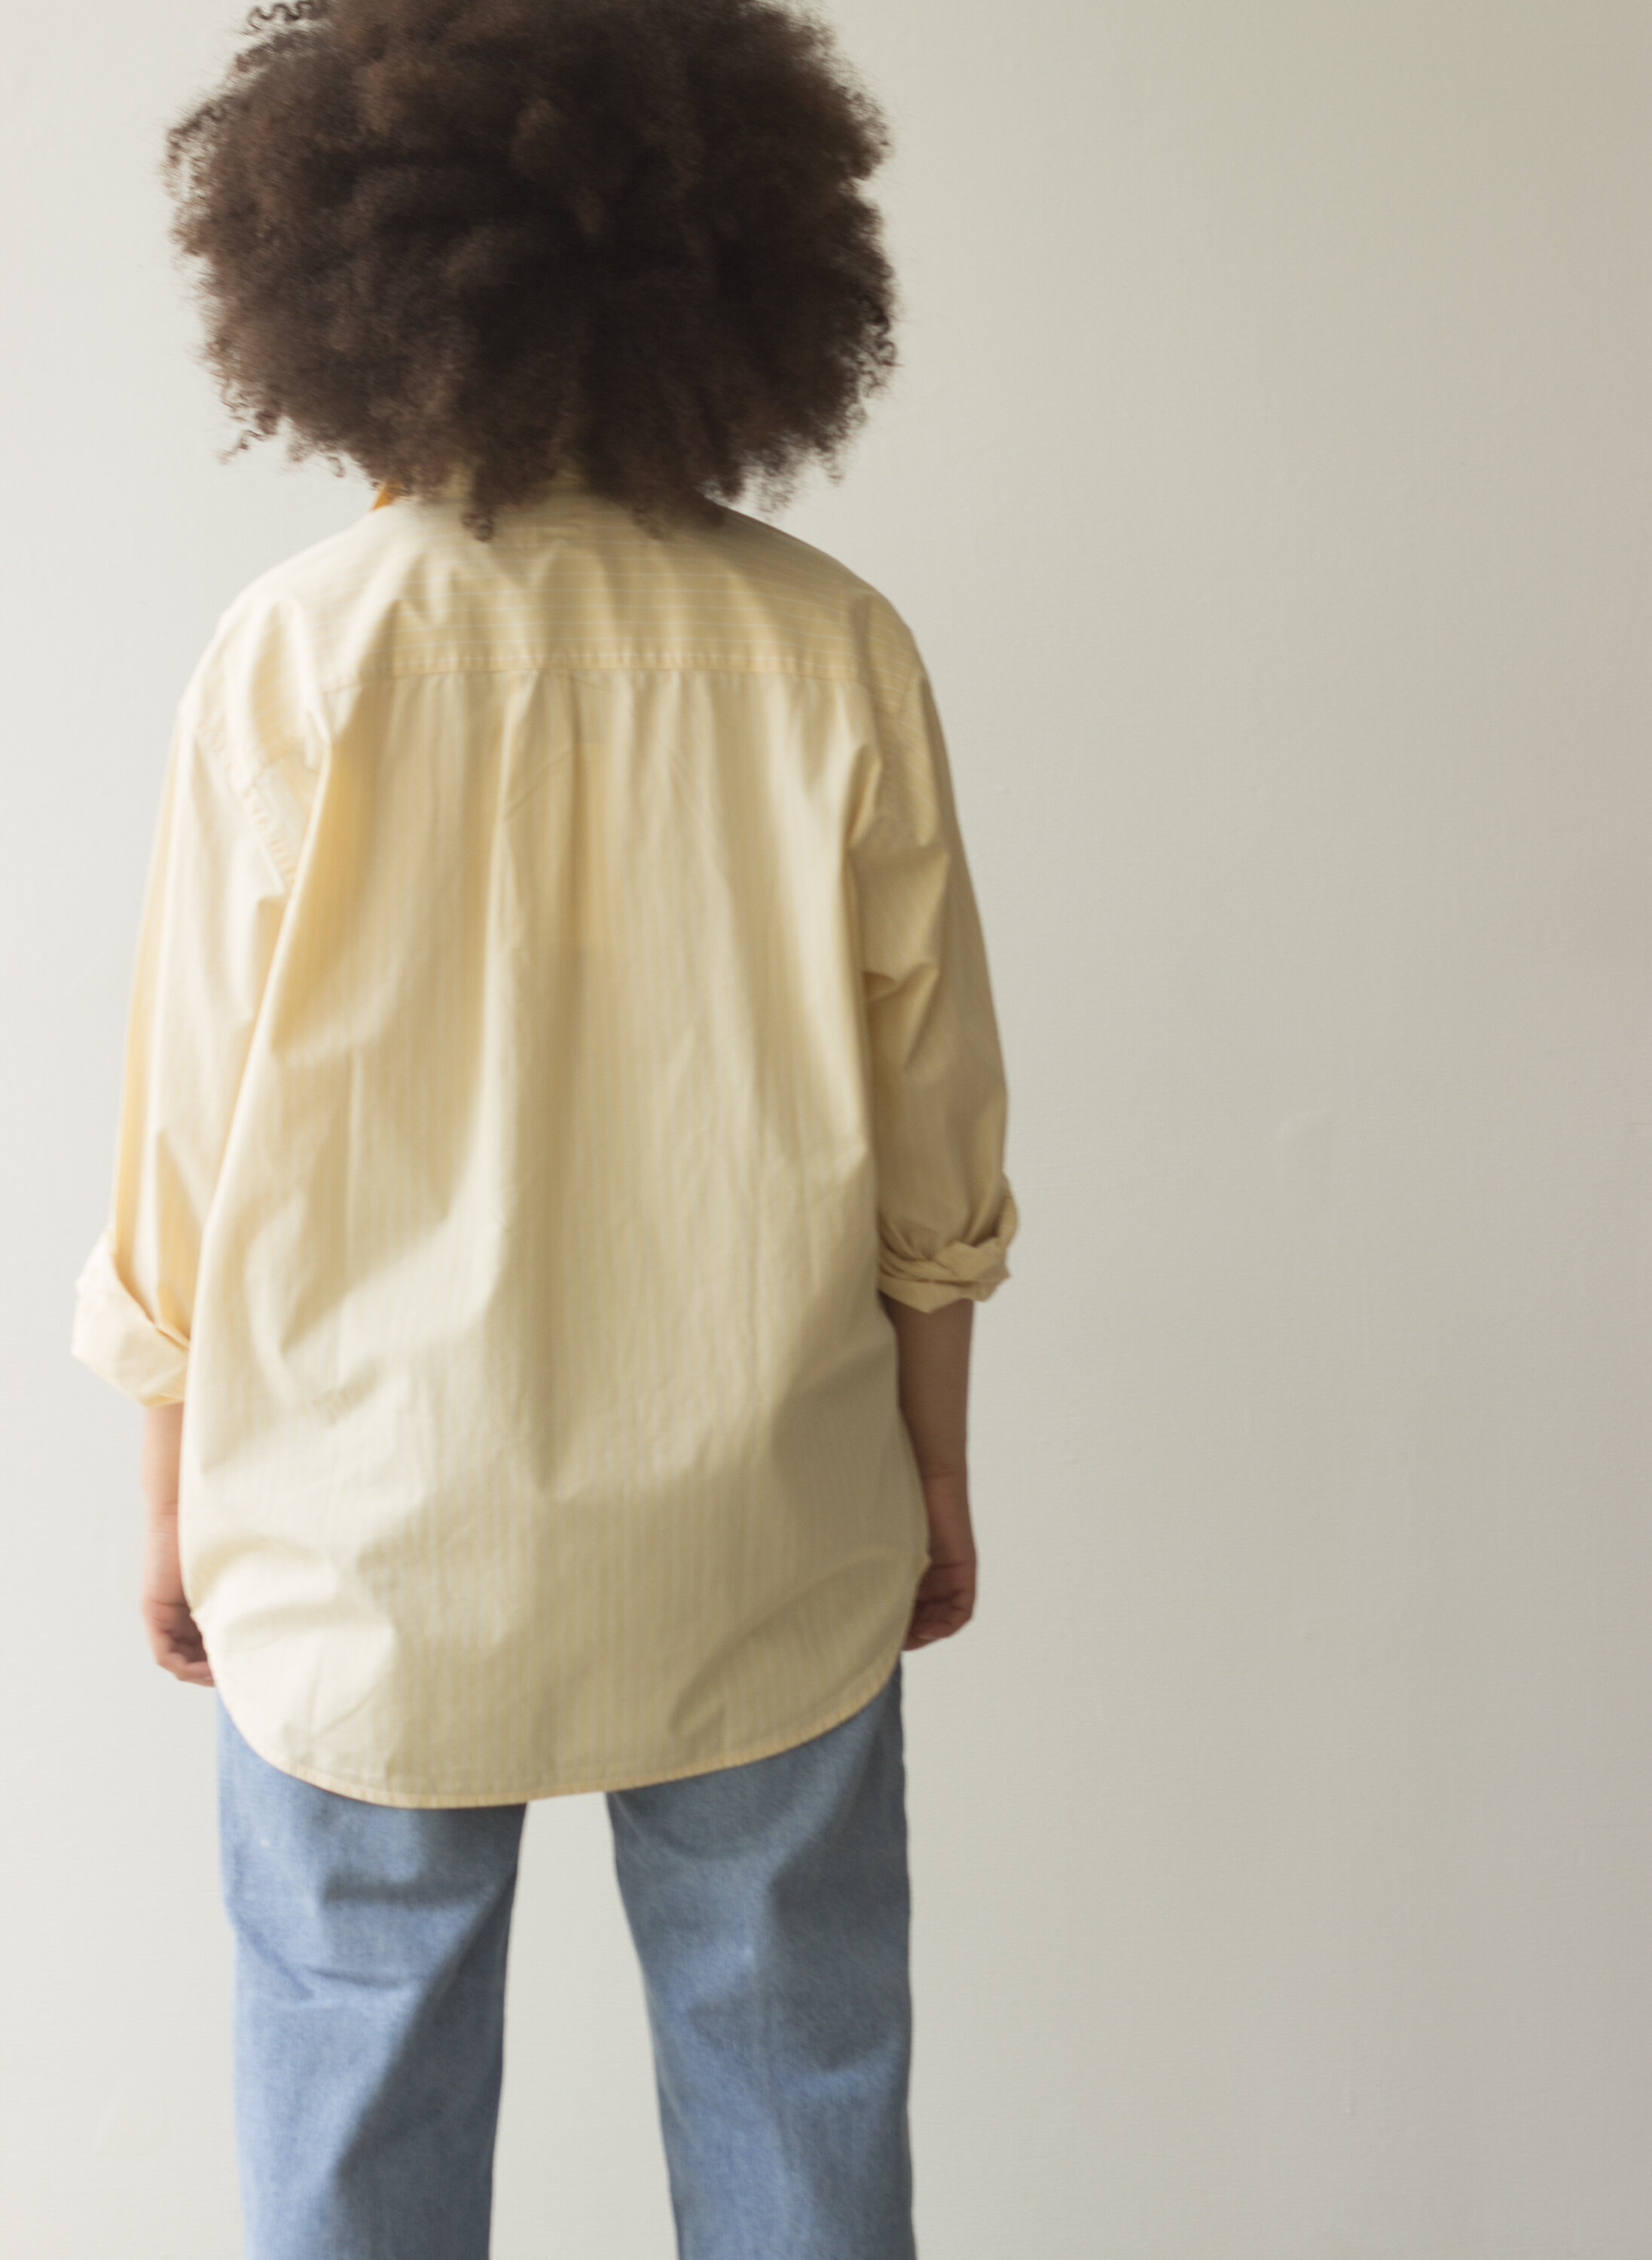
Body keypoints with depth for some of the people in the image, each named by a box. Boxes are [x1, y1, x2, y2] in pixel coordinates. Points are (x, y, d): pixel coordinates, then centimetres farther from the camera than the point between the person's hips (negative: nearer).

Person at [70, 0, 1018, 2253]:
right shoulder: (832, 654, -11)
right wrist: (939, 1472, 11)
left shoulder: (294, 663, -14)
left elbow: (196, 1151, -8)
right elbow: (928, 1141, -4)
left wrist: (177, 1508, 8)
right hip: (757, 1551, 1)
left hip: (370, 1557, 0)